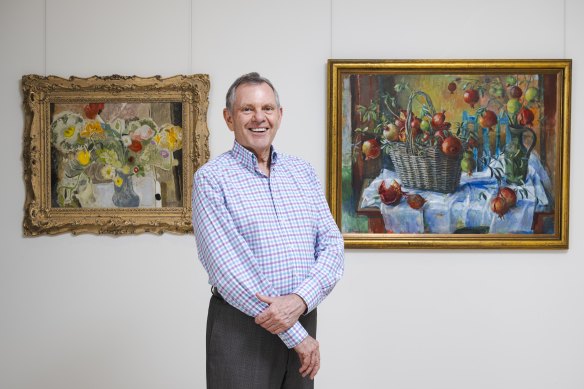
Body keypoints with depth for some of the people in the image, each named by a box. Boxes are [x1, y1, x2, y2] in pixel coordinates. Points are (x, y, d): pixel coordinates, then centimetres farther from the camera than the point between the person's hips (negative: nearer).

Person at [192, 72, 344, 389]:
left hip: (302, 317, 5)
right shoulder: (211, 178, -7)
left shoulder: (304, 172, 8)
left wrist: (301, 300, -17)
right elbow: (227, 267, -15)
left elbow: (332, 244, 2)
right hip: (241, 327, -4)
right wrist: (296, 335, -15)